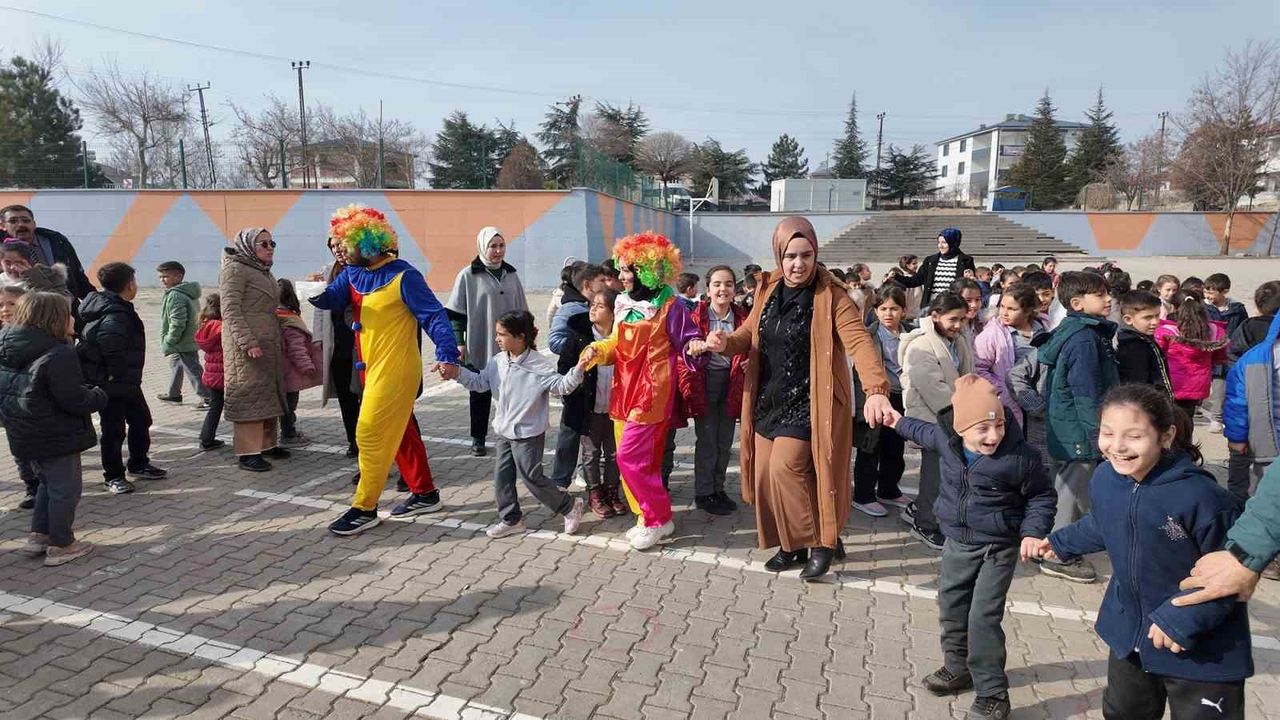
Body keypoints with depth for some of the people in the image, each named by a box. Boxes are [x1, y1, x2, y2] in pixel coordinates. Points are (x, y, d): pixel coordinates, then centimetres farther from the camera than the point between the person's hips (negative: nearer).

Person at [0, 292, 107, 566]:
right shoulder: (58, 355, -24)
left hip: (24, 437, 8)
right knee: (65, 489, 7)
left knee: (48, 483, 25)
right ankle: (61, 545, 17)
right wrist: (99, 396, -6)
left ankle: (38, 537, 29)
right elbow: (74, 400, -26)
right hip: (58, 437, -8)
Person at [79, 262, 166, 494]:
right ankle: (114, 476, 15)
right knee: (114, 430, 2)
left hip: (128, 382, 10)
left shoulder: (121, 310, 8)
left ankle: (139, 465, 33)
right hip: (111, 385, -10)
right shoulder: (115, 316, -24)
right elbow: (112, 350, -36)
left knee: (141, 421, 19)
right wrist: (116, 376, -24)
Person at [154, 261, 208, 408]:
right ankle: (173, 394, 39)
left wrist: (168, 343, -17)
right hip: (190, 341, 11)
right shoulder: (189, 294, 12)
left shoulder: (175, 296, -20)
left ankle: (208, 398, -8)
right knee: (175, 367, 25)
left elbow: (177, 323, -26)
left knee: (193, 371, -9)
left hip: (182, 345, -11)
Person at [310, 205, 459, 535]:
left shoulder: (403, 276, -15)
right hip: (372, 369, 8)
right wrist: (316, 293, -25)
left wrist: (448, 355, -29)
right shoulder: (352, 273, 7)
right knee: (400, 433, 15)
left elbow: (434, 315, -18)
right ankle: (424, 493, 28)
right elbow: (332, 298, -2)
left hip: (396, 370, -8)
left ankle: (364, 509, 7)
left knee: (371, 435, -5)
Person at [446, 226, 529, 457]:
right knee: (480, 394, 8)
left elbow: (522, 310, 16)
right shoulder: (468, 275, -4)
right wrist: (459, 342, -8)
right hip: (480, 348, -3)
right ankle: (478, 438, 21)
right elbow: (456, 311, -3)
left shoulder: (511, 275, 8)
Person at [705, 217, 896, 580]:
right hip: (770, 398, 7)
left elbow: (859, 342, -26)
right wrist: (726, 341, -12)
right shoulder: (769, 291, 3)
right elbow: (749, 333, 12)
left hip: (808, 400, -6)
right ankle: (792, 545, 27)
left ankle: (823, 541, 9)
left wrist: (876, 390, -43)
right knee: (765, 473, 9)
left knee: (786, 468, -13)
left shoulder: (831, 296, -15)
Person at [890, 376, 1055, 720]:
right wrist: (900, 422, 30)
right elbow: (926, 433, 15)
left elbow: (1042, 496, -7)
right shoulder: (945, 438, -11)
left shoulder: (1019, 457, -24)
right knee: (951, 607, 17)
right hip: (957, 542, 6)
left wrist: (1033, 531, -19)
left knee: (983, 618, -8)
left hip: (998, 549, -5)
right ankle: (958, 667, 39)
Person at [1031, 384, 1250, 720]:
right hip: (1129, 631, 6)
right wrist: (1061, 543, 23)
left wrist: (1182, 620, -26)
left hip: (1201, 648, -6)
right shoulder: (1103, 479, -12)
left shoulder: (1200, 496, -31)